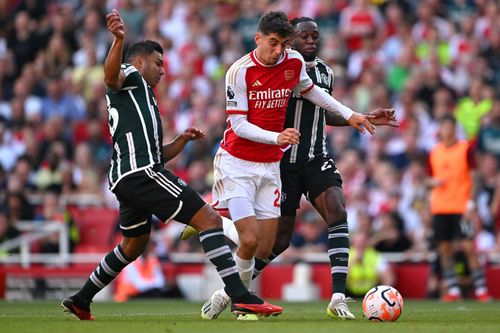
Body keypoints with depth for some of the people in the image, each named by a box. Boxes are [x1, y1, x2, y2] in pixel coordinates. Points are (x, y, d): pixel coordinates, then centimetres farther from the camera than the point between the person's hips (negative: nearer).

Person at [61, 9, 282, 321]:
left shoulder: (142, 102, 32)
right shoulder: (130, 76, 5)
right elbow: (111, 76, -23)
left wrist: (182, 140, 18)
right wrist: (119, 40, -40)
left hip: (127, 178, 11)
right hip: (142, 172, -11)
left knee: (134, 244, 30)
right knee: (210, 218, -15)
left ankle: (81, 300, 36)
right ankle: (240, 297, -25)